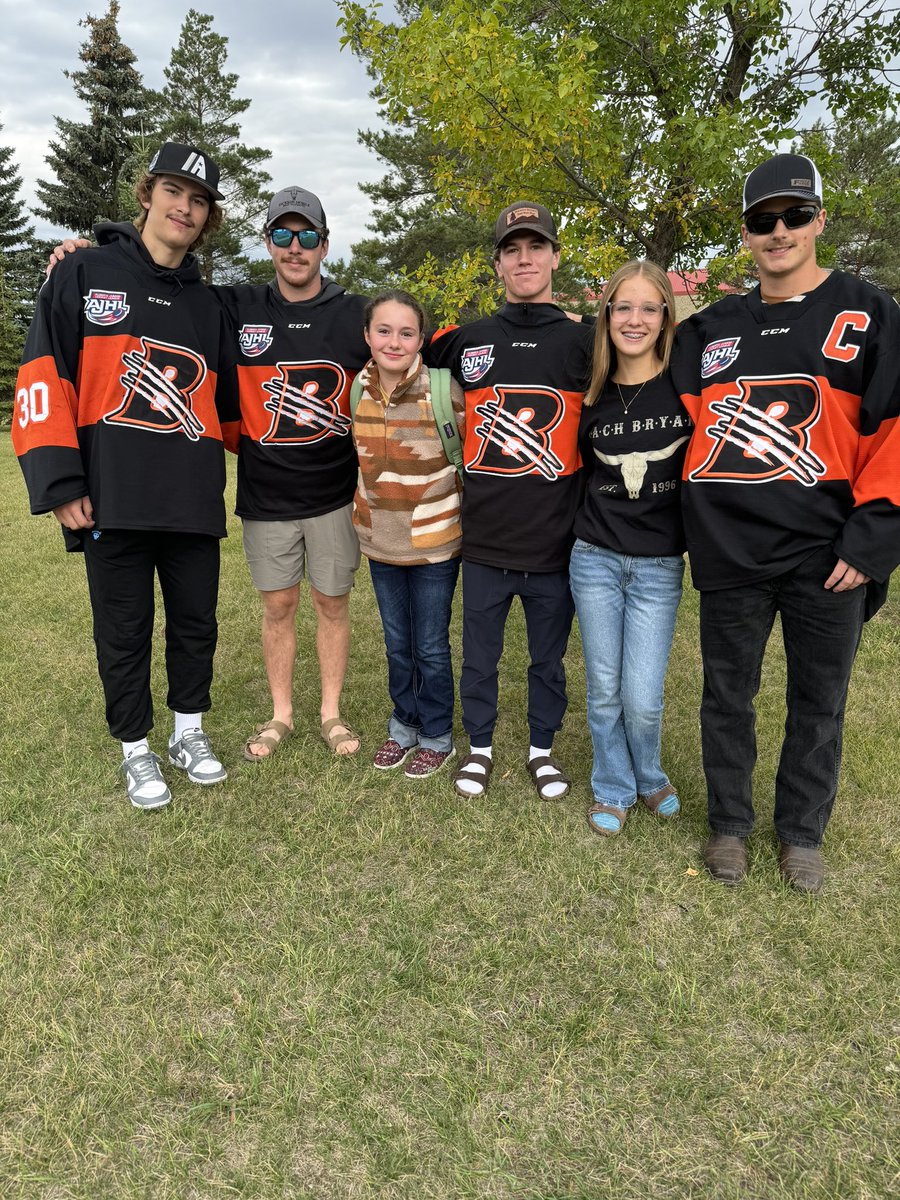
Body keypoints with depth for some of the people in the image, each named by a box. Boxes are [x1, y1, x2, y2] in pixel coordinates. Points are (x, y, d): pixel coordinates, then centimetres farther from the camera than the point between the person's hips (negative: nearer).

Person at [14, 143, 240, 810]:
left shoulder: (207, 306, 15)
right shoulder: (84, 278, 3)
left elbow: (229, 403, 21)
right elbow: (44, 380, -4)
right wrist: (59, 484, -11)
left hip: (194, 501, 4)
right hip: (112, 500, -3)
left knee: (196, 622, 12)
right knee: (124, 630, 7)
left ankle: (189, 731, 32)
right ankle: (137, 749, 24)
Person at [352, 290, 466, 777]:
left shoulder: (444, 389, -15)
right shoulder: (358, 389, -2)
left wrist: (464, 521, -5)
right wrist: (371, 508, 12)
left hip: (434, 543, -4)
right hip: (380, 541, 4)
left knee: (430, 647, 8)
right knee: (397, 644, 17)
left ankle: (437, 737, 27)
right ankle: (404, 725, 36)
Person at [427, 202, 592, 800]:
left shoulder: (584, 341, 1)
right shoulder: (468, 340, 5)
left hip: (555, 541, -1)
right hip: (484, 538, 1)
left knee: (549, 657, 14)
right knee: (480, 654, 13)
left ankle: (542, 747, 34)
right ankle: (480, 744, 34)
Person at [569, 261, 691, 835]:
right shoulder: (592, 394, 2)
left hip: (659, 566, -2)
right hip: (595, 558, 2)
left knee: (643, 699, -3)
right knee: (604, 690, 8)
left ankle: (650, 776, 29)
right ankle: (613, 789, 31)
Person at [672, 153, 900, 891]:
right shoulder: (711, 331, 11)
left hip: (826, 554, -1)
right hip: (729, 552, 2)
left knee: (818, 700, 11)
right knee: (727, 696, 11)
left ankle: (803, 832, 30)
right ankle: (729, 824, 30)